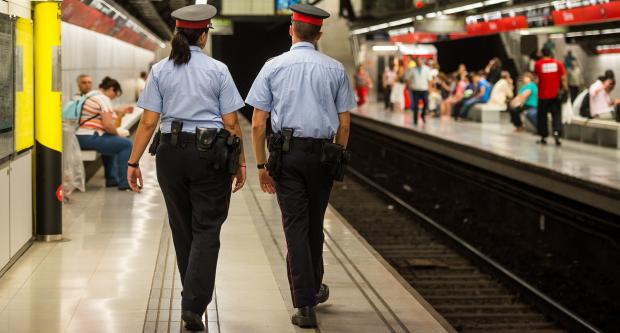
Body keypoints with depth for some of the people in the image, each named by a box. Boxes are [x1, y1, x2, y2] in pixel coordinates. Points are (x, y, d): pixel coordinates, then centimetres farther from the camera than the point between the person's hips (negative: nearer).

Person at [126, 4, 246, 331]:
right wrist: (240, 161, 6)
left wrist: (134, 161, 2)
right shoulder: (218, 70, -2)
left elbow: (149, 121, -2)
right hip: (211, 155, -3)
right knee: (206, 229, 1)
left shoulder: (160, 71, 3)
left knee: (182, 228, 16)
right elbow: (231, 123, -3)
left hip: (171, 153, 3)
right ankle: (193, 305, -12)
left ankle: (193, 297, 30)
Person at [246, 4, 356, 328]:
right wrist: (338, 156, 16)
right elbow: (344, 123, 5)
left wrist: (262, 165, 6)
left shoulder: (273, 67, 1)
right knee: (315, 223, 18)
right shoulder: (335, 69, 4)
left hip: (287, 153, -1)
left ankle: (305, 306, -5)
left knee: (295, 226, -1)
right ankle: (314, 288, 35)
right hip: (323, 153, 2)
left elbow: (258, 124, -1)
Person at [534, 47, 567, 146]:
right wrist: (566, 90, 1)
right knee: (557, 115, 3)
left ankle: (543, 137, 14)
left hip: (543, 94, -1)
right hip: (555, 94, 1)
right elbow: (563, 79, -3)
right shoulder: (558, 64, 0)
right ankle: (556, 132, -19)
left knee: (542, 116, 10)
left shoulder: (538, 64, -3)